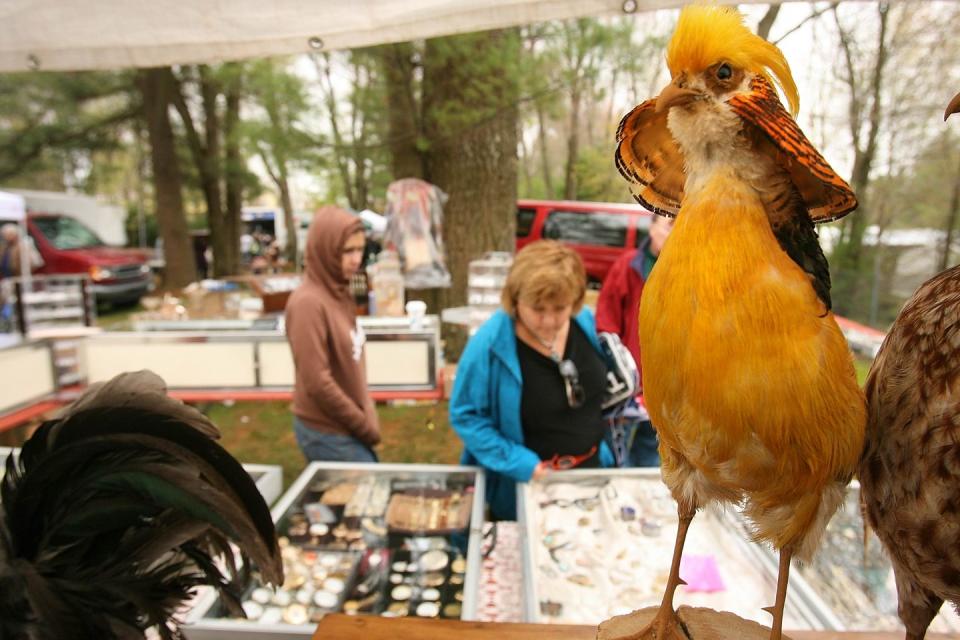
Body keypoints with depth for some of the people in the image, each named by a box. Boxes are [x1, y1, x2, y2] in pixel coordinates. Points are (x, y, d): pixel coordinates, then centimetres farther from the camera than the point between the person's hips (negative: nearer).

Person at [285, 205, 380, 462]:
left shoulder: (339, 293, 4)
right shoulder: (308, 302, -21)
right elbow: (317, 383, -22)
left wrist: (367, 418, 7)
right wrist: (365, 426, -13)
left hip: (346, 428, 7)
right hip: (328, 434, -7)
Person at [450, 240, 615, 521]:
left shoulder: (585, 322, -9)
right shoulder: (490, 345, -27)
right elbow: (465, 416, -18)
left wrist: (603, 448, 10)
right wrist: (522, 465, -23)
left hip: (591, 473, 5)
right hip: (524, 489, -5)